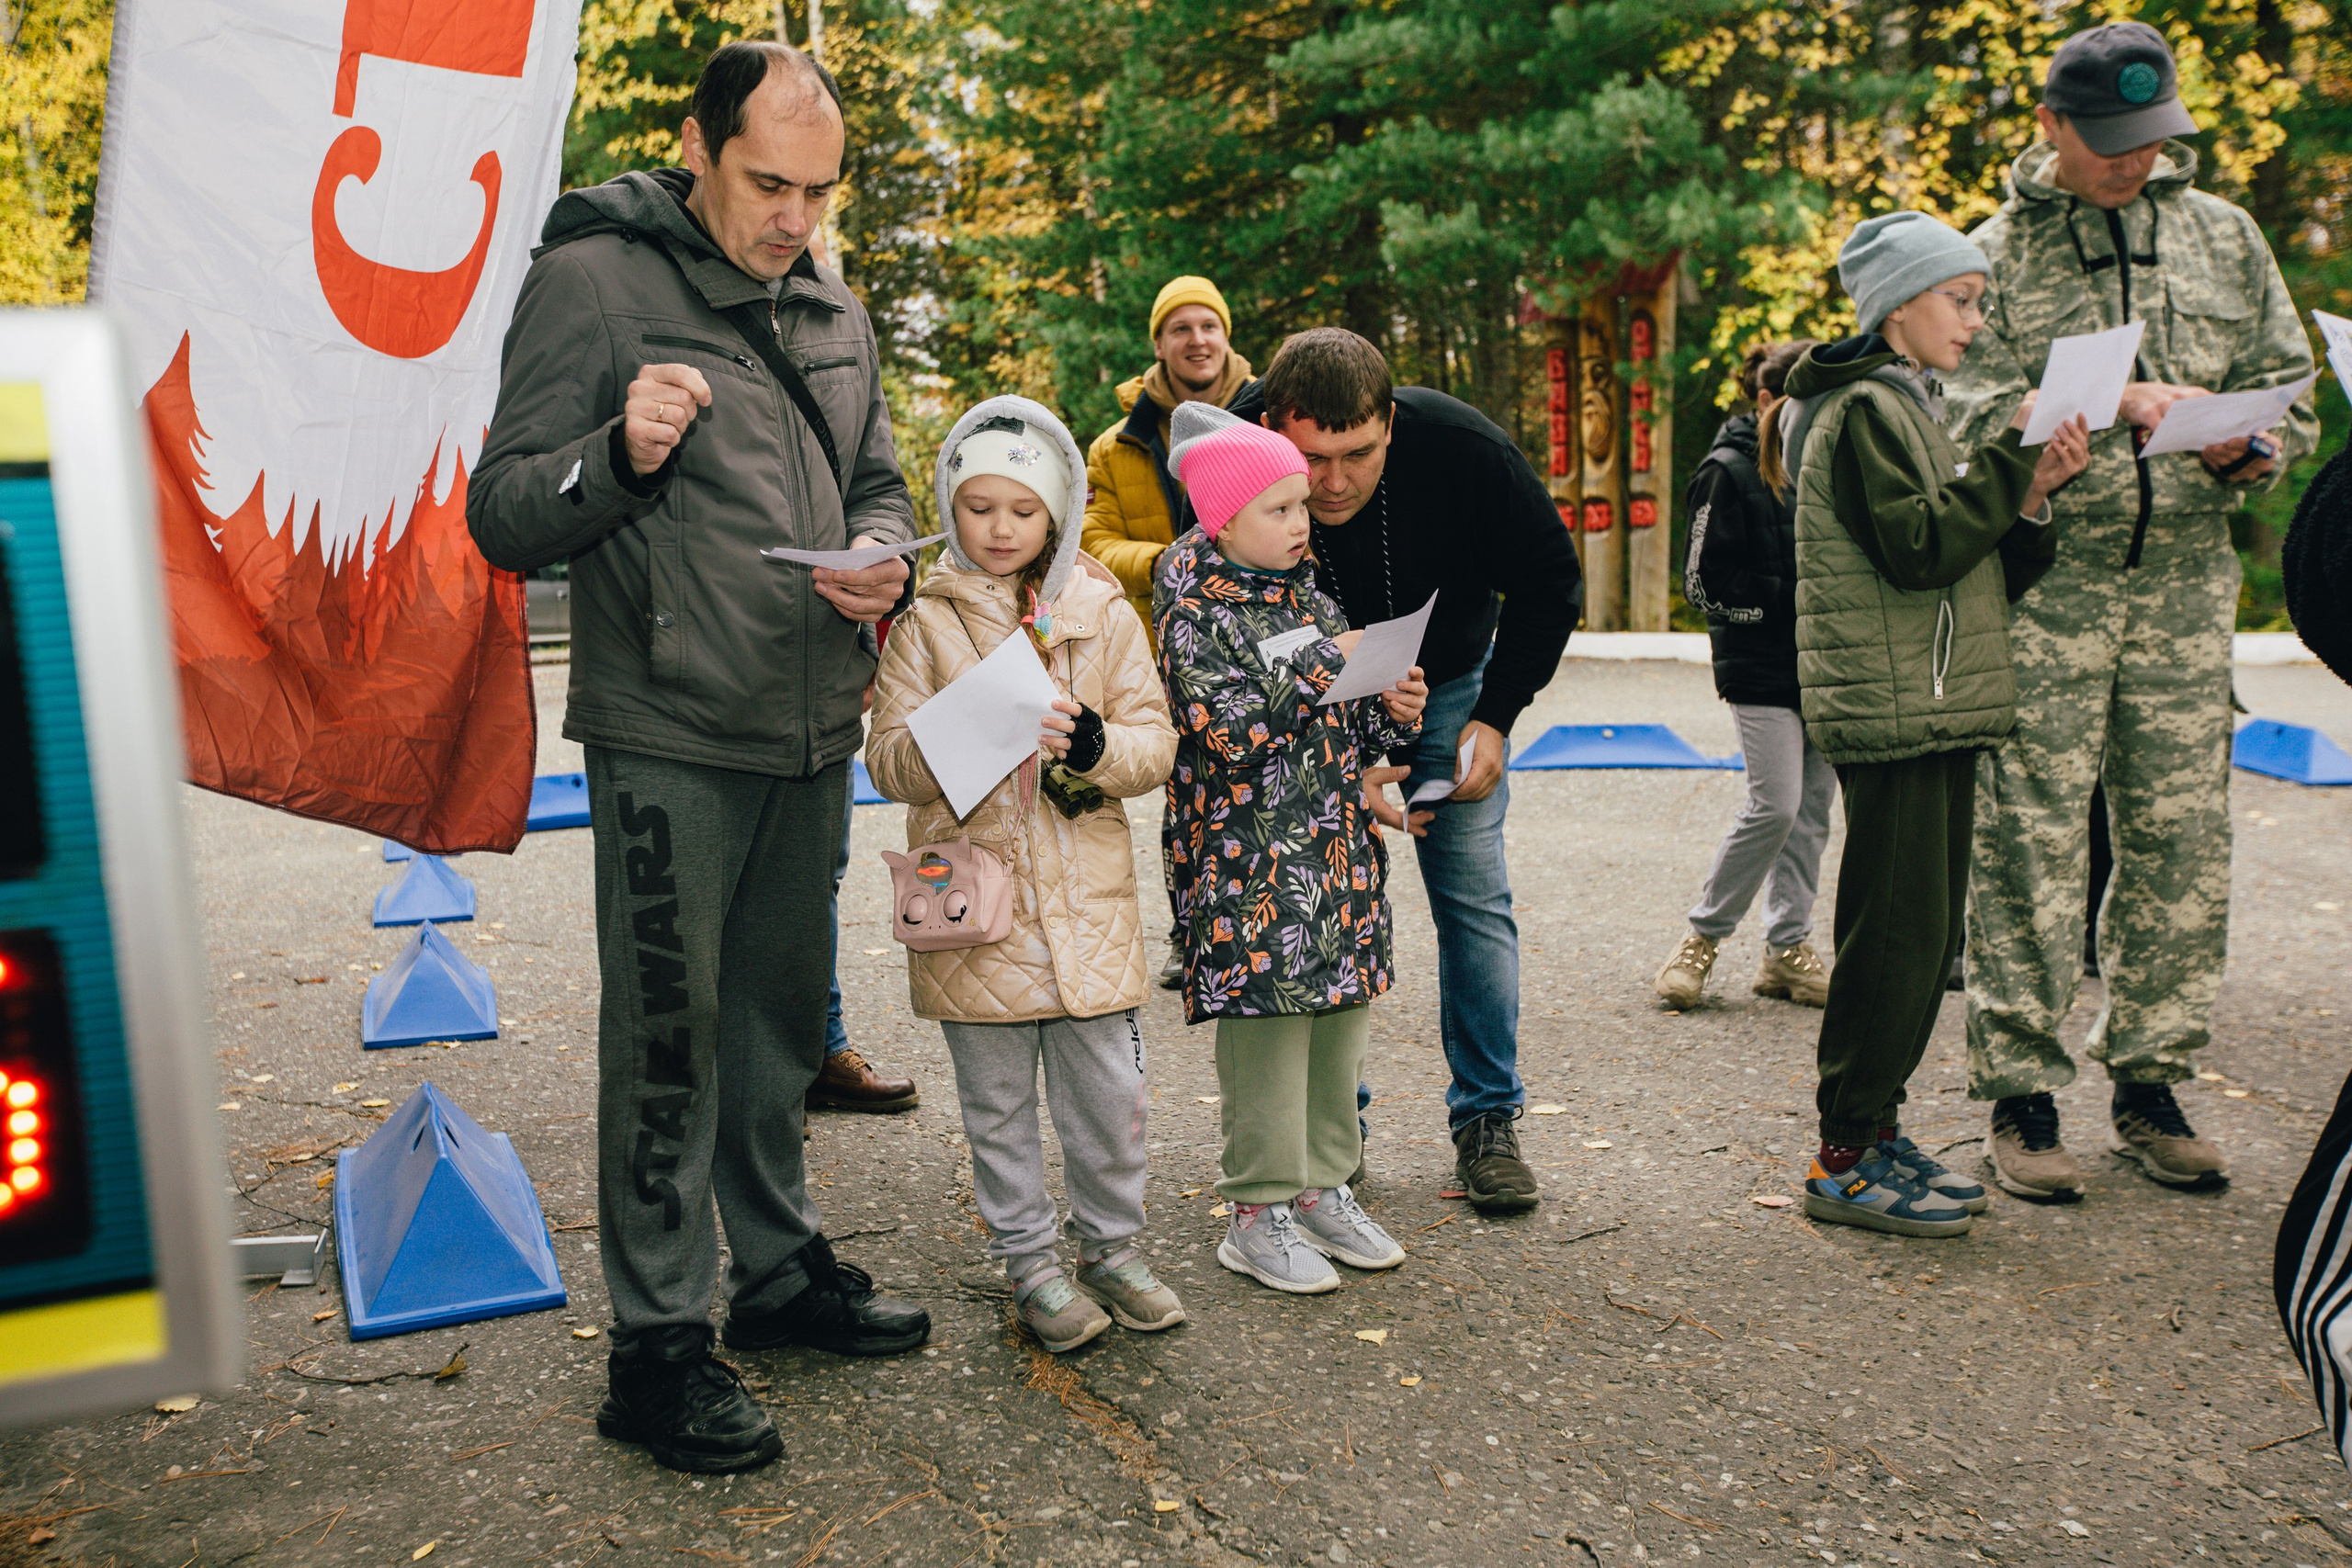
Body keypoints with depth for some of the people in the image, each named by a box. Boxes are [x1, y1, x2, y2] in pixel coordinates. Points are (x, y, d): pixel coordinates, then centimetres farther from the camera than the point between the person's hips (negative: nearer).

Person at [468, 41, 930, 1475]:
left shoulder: (834, 308, 12)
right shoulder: (593, 279, -7)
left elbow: (878, 481, 20)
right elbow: (502, 518, -9)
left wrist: (881, 553, -3)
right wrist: (621, 455, -29)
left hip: (812, 736, 6)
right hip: (670, 743, -6)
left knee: (779, 1025, 17)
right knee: (668, 1043, 0)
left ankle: (781, 1272, 33)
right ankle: (659, 1344, 14)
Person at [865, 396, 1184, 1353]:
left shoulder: (1102, 613, 5)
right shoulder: (927, 619, 1)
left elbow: (1158, 742, 4)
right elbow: (890, 760, -4)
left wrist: (1098, 745, -17)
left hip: (1087, 898, 1)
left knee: (1107, 1091, 8)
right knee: (998, 1104, 10)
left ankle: (1112, 1247, 29)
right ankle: (1029, 1265, 26)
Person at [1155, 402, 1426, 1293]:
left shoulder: (1310, 599, 14)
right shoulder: (1195, 614, -9)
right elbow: (1228, 734, -22)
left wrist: (1393, 712, 1)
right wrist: (1323, 666, -17)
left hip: (1337, 857, 8)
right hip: (1253, 872, -7)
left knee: (1340, 1023, 13)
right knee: (1266, 1032, -2)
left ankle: (1324, 1187, 28)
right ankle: (1259, 1214, 12)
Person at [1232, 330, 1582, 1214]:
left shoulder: (1461, 447, -28)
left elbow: (1550, 582, -11)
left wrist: (1496, 716, -17)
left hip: (1448, 688, 1)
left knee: (1474, 897, -3)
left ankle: (1488, 1120, 10)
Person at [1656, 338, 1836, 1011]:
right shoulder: (1727, 471, -5)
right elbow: (1703, 583, -10)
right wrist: (1784, 603, -15)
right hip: (1761, 668, -7)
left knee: (1813, 807, 6)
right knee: (1776, 805, -11)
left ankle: (1787, 948, 14)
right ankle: (1702, 936, 5)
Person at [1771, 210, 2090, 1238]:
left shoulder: (1908, 407, 23)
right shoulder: (1864, 409, -7)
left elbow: (1983, 571, 20)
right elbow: (1919, 549, -20)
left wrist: (2029, 500, 3)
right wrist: (2014, 455, -15)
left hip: (1936, 710, 10)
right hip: (1889, 713, -10)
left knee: (1923, 937, 11)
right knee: (1896, 934, -8)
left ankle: (1873, 1128, 19)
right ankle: (1846, 1161, -1)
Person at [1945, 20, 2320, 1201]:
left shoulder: (2222, 235, 14)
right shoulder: (1999, 252, 3)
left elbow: (2288, 386, 15)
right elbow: (1972, 415, -8)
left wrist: (2249, 447, -6)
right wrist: (2115, 403, -21)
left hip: (2185, 581, 4)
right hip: (2043, 583, -4)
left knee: (2182, 845, 6)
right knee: (2030, 845, -3)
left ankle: (2148, 1084, 20)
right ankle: (2020, 1099, 7)